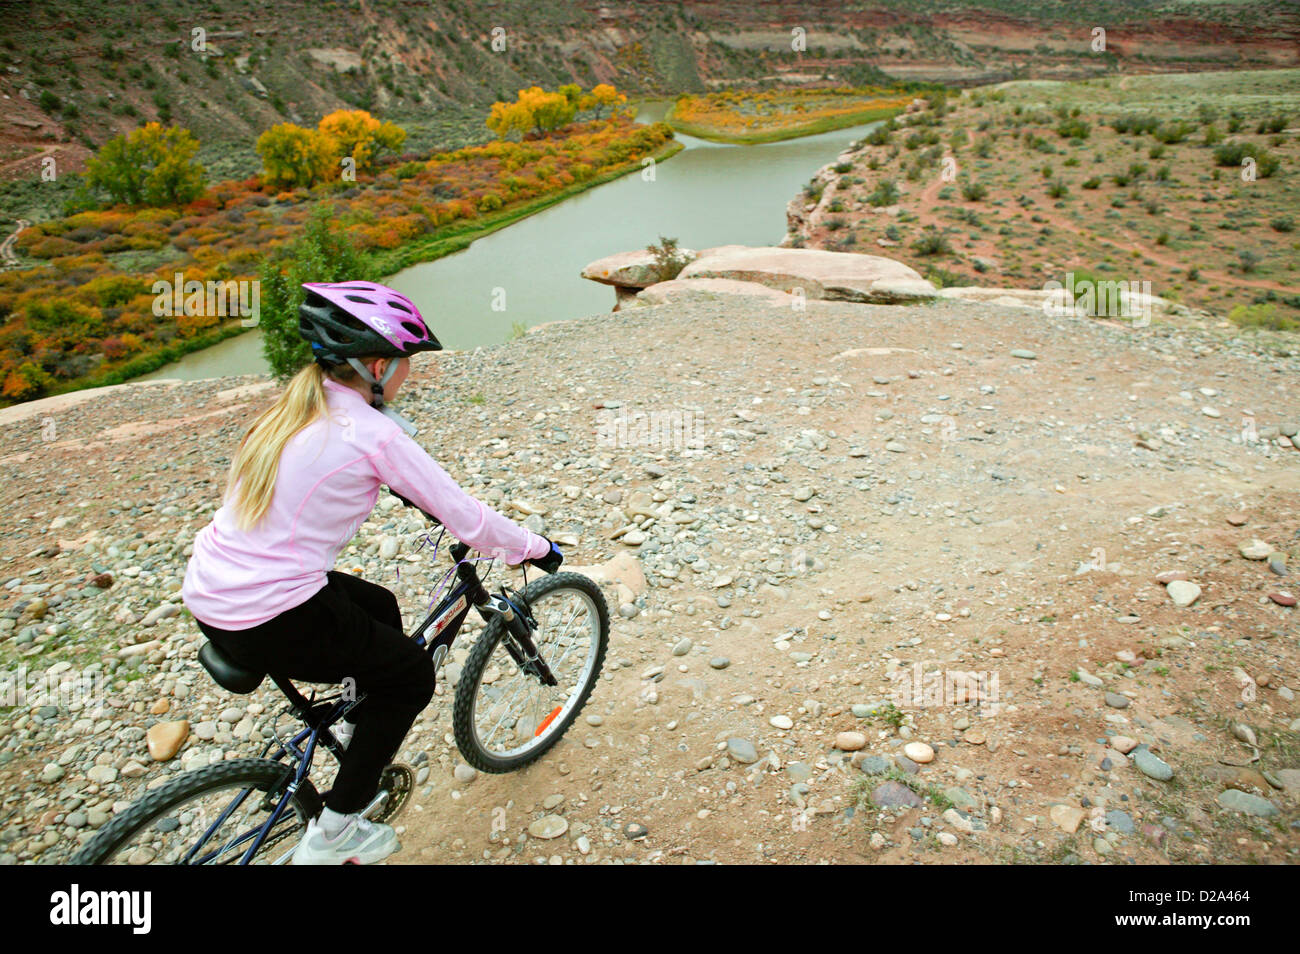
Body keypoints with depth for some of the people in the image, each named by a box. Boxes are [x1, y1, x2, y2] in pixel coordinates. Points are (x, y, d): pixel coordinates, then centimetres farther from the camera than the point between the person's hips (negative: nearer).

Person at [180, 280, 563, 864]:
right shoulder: (373, 433, -16)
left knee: (379, 608, 27)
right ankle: (332, 834, 20)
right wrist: (536, 548, 4)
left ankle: (356, 733, 44)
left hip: (206, 594, 9)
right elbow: (467, 519, -11)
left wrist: (417, 497, 34)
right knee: (412, 674, 13)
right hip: (269, 623, -8)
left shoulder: (293, 411, 8)